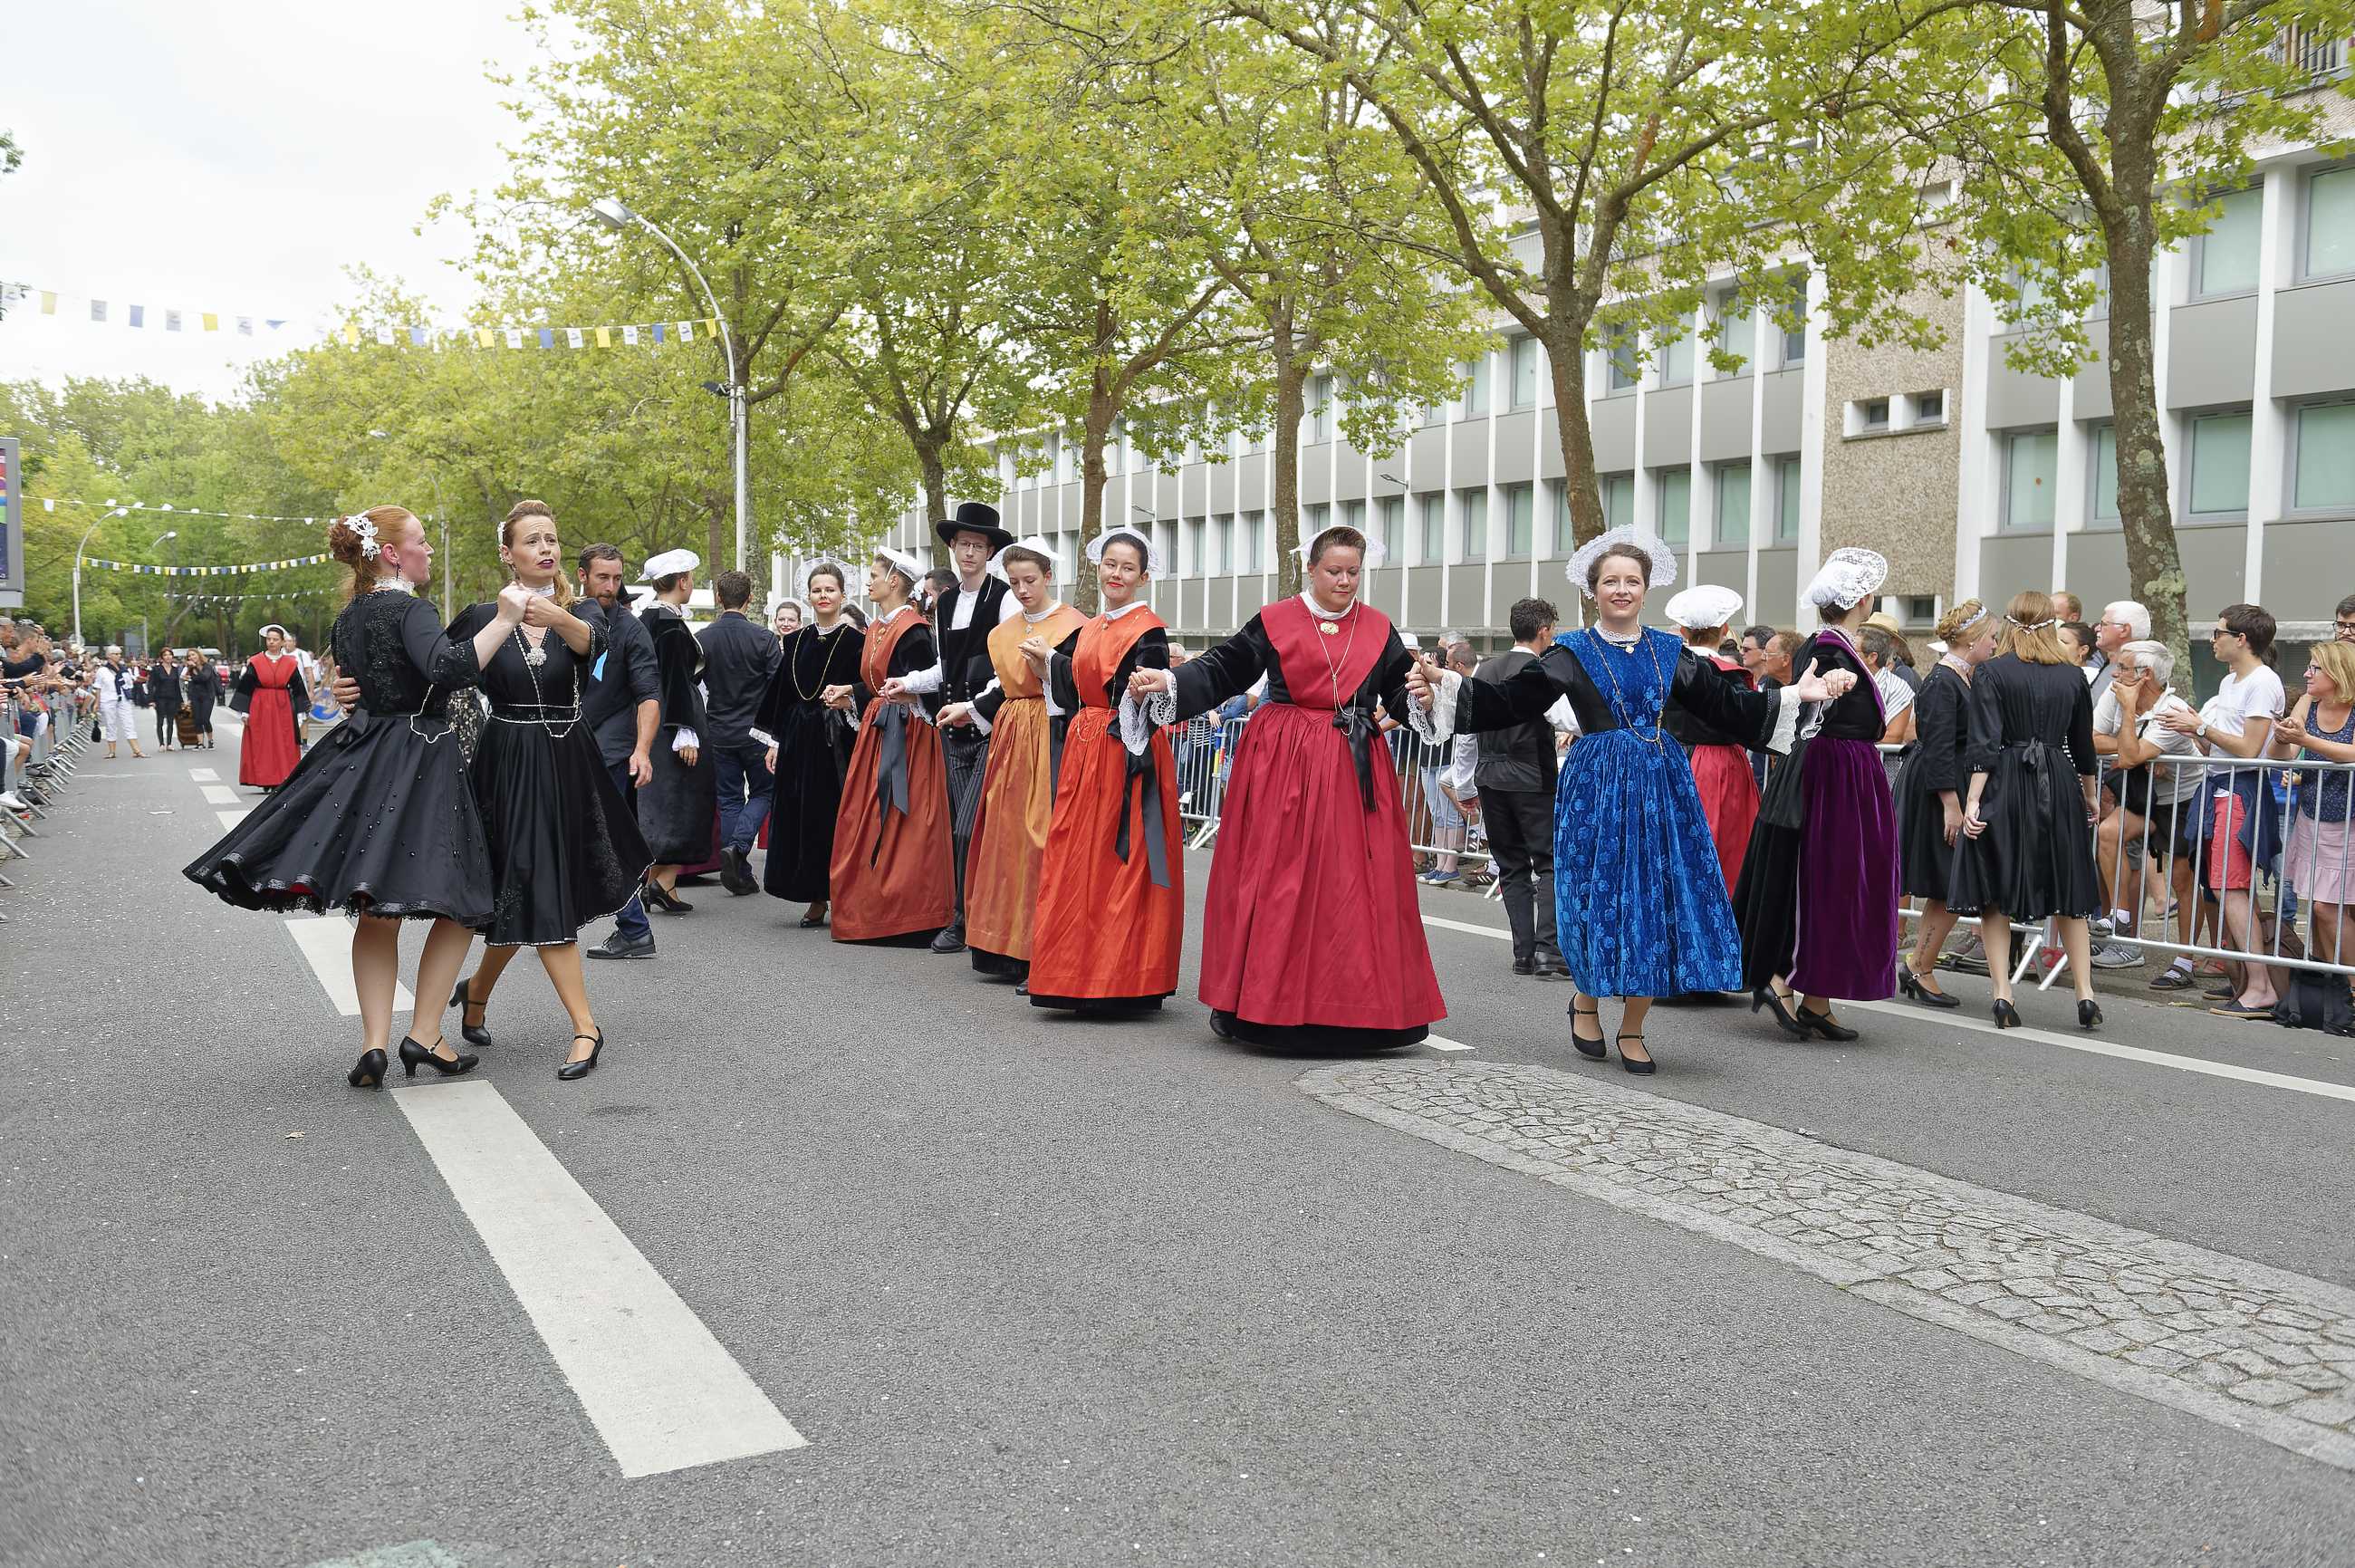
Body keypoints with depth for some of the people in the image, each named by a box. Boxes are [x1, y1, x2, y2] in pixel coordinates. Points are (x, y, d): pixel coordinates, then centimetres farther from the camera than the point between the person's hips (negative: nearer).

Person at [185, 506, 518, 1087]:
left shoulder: (348, 618, 13)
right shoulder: (408, 609, -12)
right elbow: (448, 669, -30)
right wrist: (504, 619, -27)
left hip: (359, 758, 8)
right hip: (418, 762, -8)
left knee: (375, 913, 11)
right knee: (458, 902, 1)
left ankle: (374, 1043, 5)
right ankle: (424, 1035, -3)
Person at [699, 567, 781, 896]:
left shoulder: (702, 639, -4)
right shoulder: (765, 639, -11)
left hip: (719, 733, 2)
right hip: (756, 732, -2)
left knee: (729, 799, 11)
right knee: (762, 792, 13)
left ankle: (740, 875, 11)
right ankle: (738, 846, -11)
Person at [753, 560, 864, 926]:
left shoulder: (855, 640, -3)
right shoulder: (796, 641, 12)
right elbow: (782, 693, 14)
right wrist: (775, 741, 11)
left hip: (837, 741, -5)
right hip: (799, 738, 5)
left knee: (835, 813, -4)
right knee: (800, 816, 4)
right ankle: (816, 899, 12)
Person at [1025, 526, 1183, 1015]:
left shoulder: (1148, 630, -7)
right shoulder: (1090, 630, 17)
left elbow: (1152, 705, -14)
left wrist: (1151, 687, -33)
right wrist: (1046, 660, 25)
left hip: (1126, 755, -8)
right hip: (1084, 752, 8)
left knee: (1121, 861, -7)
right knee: (1077, 860, 8)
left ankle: (1124, 980, -1)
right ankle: (1083, 977, 15)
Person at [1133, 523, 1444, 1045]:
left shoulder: (1379, 630, 9)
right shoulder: (1273, 622, 2)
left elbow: (1401, 691, 9)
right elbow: (1221, 670, 4)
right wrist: (1168, 682, -9)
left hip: (1354, 769, 2)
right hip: (1281, 765, -2)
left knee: (1355, 884, 1)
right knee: (1272, 880, -1)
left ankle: (1354, 1006, 11)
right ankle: (1261, 1000, 10)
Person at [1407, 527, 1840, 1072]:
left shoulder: (1670, 652, 10)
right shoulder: (1571, 652, 1)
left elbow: (1726, 706, 14)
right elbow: (1509, 701, -6)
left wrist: (1795, 695, 9)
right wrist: (1445, 688, -19)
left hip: (1663, 785, 3)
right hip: (1597, 786, -3)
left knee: (1658, 902, 1)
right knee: (1602, 899, -3)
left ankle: (1632, 1030, 15)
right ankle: (1586, 1000, 26)